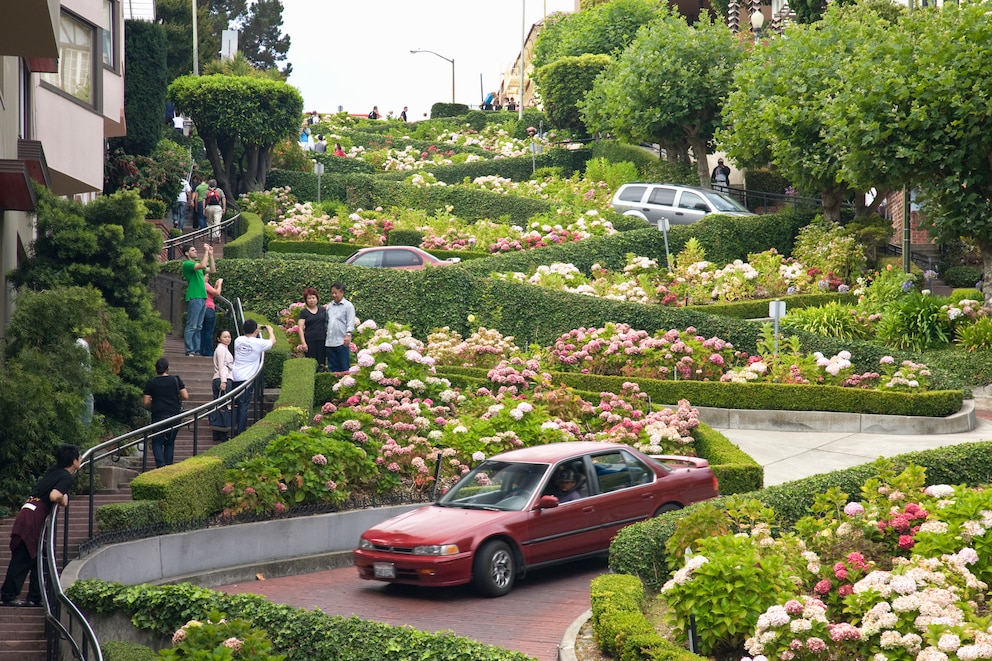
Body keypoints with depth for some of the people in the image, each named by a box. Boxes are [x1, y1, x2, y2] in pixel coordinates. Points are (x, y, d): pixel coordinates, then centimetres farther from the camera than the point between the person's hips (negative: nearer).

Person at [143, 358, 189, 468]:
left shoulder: (151, 383, -1)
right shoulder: (176, 380, 2)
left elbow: (146, 403, -2)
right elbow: (185, 396, -1)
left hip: (158, 417, -2)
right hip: (175, 416, 2)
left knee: (157, 442, 5)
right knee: (170, 442, 14)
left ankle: (160, 465, -13)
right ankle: (168, 465, 7)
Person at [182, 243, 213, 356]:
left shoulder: (197, 264, 21)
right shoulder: (187, 264, -7)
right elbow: (203, 265, -23)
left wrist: (210, 255, 17)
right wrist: (206, 251, -14)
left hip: (202, 298, 9)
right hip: (194, 298, -9)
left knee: (198, 327, 8)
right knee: (191, 326, -9)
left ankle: (197, 350, 9)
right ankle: (189, 350, -10)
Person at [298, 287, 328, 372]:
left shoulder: (323, 310, 12)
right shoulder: (304, 312, 5)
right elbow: (301, 328, 0)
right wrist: (303, 342, -9)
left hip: (322, 340, 2)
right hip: (310, 341, -2)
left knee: (321, 362, -1)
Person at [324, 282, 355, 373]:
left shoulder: (348, 305, -1)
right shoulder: (329, 306, 16)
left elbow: (351, 322, -8)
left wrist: (348, 334, -19)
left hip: (342, 342, -6)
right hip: (330, 342, 6)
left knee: (344, 367, -3)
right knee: (332, 367, 10)